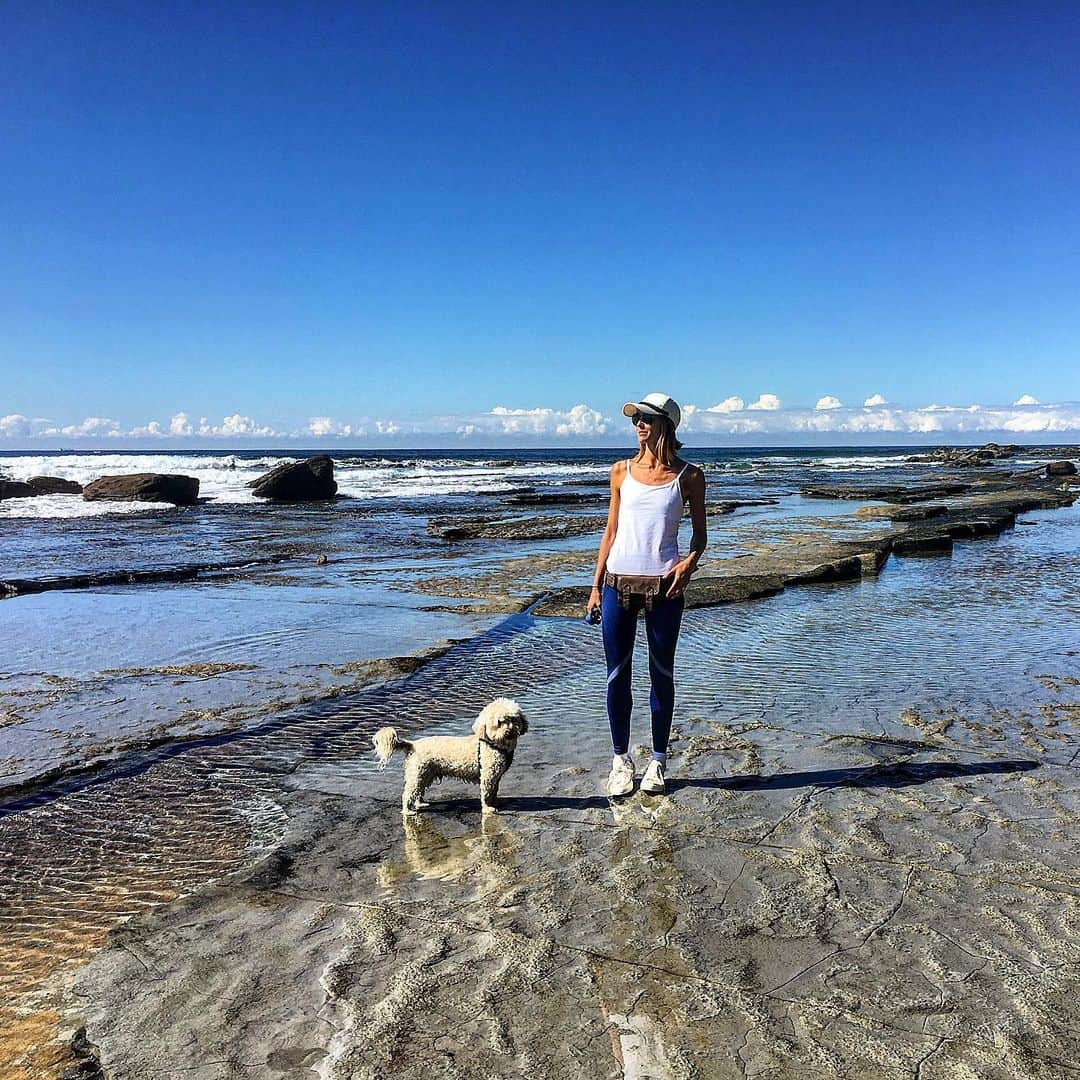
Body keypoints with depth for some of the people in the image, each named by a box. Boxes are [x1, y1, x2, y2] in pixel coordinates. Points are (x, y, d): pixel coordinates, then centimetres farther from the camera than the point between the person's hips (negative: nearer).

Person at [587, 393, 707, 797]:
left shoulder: (689, 477, 1)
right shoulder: (622, 471, 7)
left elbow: (699, 535, 7)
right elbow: (611, 530, 11)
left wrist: (689, 563, -15)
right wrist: (596, 585, 7)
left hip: (663, 584, -2)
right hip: (618, 581, 2)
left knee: (661, 674, 8)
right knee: (617, 675, 6)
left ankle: (658, 761, 23)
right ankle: (621, 759, 21)